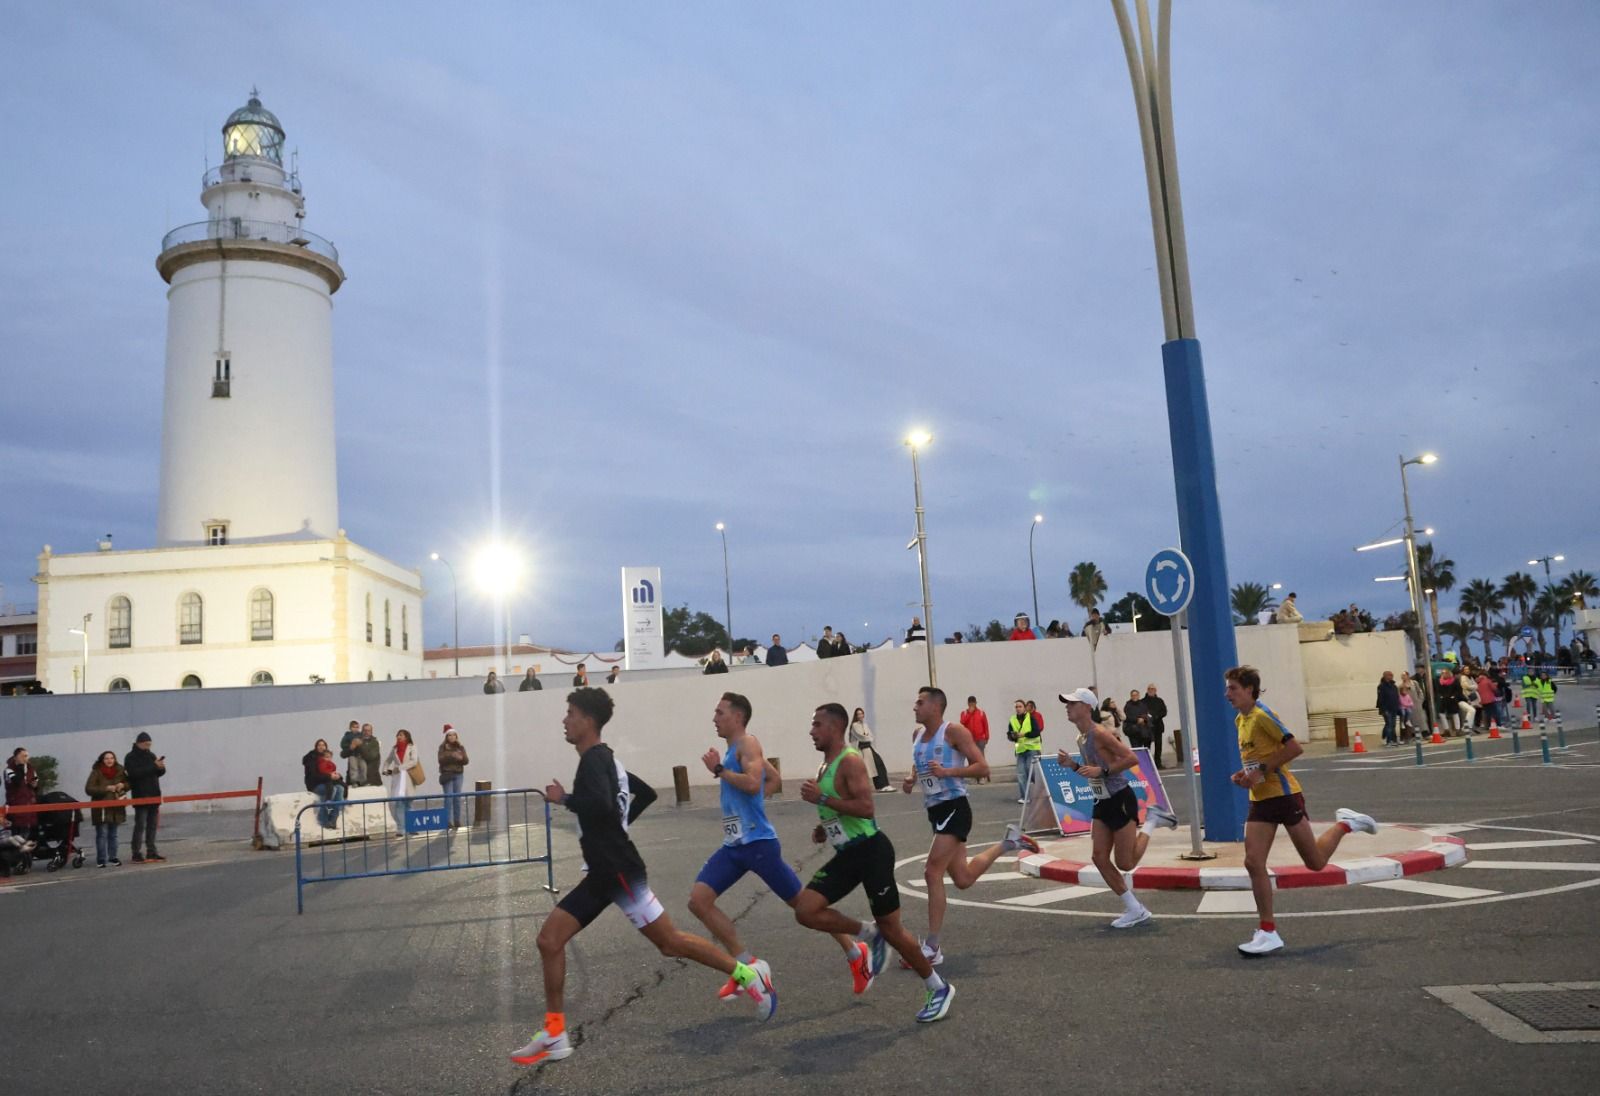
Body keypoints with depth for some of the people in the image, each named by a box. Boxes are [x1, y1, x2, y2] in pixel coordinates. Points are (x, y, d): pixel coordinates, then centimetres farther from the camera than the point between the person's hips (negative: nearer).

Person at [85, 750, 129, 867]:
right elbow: (89, 789, -15)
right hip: (101, 808, -4)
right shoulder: (96, 772, -8)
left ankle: (112, 857, 22)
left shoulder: (120, 771, 5)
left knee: (113, 834, 13)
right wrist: (106, 788, -23)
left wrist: (123, 785, -6)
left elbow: (128, 783, 16)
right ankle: (101, 859, 1)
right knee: (102, 834, -7)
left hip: (116, 808, 4)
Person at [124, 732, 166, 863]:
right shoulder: (131, 757, -6)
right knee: (140, 825, -7)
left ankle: (151, 852, 12)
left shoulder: (151, 755, 12)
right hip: (140, 797, -6)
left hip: (154, 796, 6)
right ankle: (136, 854, -4)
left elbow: (159, 773, 15)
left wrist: (161, 767, -8)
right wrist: (153, 766, -25)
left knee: (152, 825, 8)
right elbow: (135, 773, -22)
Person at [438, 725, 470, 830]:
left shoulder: (460, 747, 10)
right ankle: (448, 821, -5)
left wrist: (460, 758, -15)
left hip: (459, 775, 3)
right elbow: (441, 760, -11)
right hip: (447, 775, -3)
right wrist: (451, 756, -20)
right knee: (448, 798, -8)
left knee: (458, 798, 5)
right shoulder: (443, 747, 2)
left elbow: (466, 761, 4)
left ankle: (457, 821, 11)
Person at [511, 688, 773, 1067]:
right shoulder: (603, 759, 15)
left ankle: (746, 974, 9)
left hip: (619, 871, -10)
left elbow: (601, 805, -33)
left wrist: (563, 798, -18)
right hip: (603, 872, 10)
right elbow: (647, 793, 25)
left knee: (669, 942, -3)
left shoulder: (594, 759, -15)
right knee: (549, 940, 5)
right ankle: (554, 1035, 10)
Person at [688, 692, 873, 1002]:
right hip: (733, 845, 9)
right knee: (698, 900, -4)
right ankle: (748, 966, 3)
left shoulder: (748, 743, -12)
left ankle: (856, 953, 19)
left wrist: (719, 770, -19)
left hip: (758, 843, -9)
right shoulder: (732, 750, 16)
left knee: (802, 903, 1)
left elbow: (753, 784, -30)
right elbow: (774, 777, 27)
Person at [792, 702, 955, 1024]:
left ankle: (938, 989, 19)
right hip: (847, 854, 9)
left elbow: (866, 808, -28)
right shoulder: (825, 767, 12)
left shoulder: (850, 762, -17)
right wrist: (825, 830, 9)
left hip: (871, 850, -9)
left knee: (891, 928, 0)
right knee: (806, 911, -6)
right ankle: (870, 935, 13)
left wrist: (821, 798, -26)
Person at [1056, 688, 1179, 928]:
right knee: (1099, 859, 1)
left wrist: (1102, 770, -26)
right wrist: (1072, 764, 4)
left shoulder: (1099, 733, -18)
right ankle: (1135, 910, 12)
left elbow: (1131, 758, -23)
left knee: (1125, 864, -2)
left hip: (1120, 800, -9)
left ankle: (1152, 820, 18)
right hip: (1101, 803, 9)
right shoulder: (1081, 739, 10)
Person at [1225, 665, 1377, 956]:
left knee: (1316, 862, 6)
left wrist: (1262, 770, -22)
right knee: (1253, 863, -6)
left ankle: (1345, 824, 32)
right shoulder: (1239, 720, 10)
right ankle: (1268, 932, 0)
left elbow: (1295, 747, -21)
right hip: (1260, 800, 7)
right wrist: (1244, 774, 4)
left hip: (1283, 795, -7)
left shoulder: (1262, 715, -16)